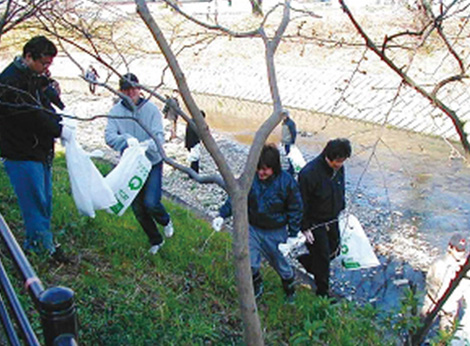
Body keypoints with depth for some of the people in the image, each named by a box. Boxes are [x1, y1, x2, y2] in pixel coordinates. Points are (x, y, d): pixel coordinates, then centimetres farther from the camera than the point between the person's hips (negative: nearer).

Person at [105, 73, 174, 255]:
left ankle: (165, 221, 21)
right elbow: (109, 136, -14)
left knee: (151, 202, -16)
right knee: (138, 208, 9)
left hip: (152, 163, -3)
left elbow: (159, 136, -16)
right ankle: (155, 240, 31)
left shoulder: (151, 109, -9)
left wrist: (146, 145, -36)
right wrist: (126, 139, -34)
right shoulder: (115, 111, -4)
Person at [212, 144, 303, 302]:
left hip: (275, 233, -2)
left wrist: (293, 234, -8)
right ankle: (256, 286, 39)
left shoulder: (287, 182, -18)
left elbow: (295, 209, -8)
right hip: (252, 228, 2)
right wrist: (222, 215, -13)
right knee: (249, 263, 7)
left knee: (280, 263, 16)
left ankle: (289, 284, 48)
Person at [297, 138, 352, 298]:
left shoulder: (338, 168, -6)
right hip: (315, 223, -7)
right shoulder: (309, 173, -29)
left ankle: (304, 260, 43)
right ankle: (323, 291, 26)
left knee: (334, 251, 19)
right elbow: (302, 203, -21)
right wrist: (305, 228, -17)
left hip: (332, 220, 7)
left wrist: (341, 210, 17)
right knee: (322, 257, 4)